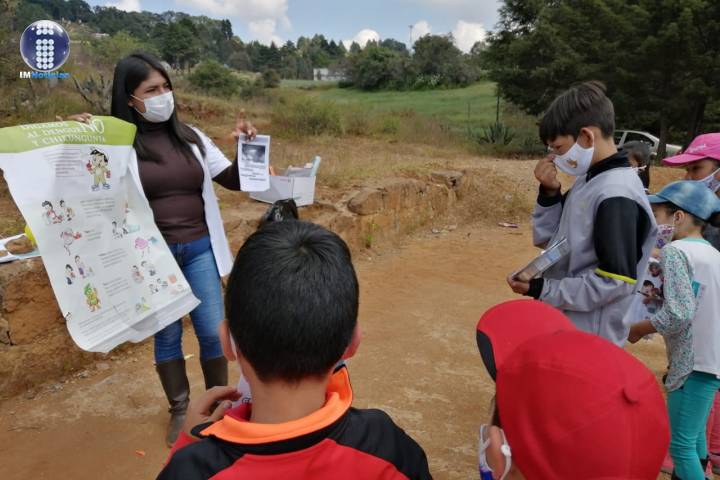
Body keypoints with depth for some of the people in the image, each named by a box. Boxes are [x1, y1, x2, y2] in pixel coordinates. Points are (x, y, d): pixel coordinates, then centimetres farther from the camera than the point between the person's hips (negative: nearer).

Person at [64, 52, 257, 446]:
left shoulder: (189, 137, 3)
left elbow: (233, 180, 5)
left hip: (199, 249, 3)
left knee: (213, 331, 6)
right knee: (167, 335, 12)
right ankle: (179, 410, 33)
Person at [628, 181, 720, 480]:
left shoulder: (675, 251, -14)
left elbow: (679, 314, -23)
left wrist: (638, 329, -9)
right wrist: (660, 294, 12)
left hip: (694, 362, -10)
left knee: (680, 443, -1)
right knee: (694, 436, 25)